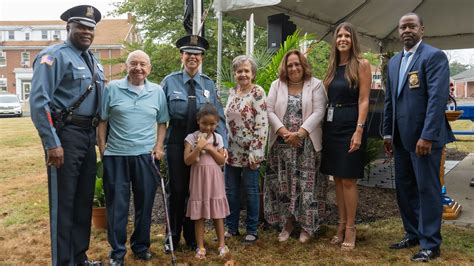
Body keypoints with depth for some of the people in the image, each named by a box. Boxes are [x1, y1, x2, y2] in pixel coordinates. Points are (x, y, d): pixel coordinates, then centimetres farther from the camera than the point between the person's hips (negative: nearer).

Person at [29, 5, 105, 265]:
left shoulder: (93, 61, 15)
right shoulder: (54, 55, -9)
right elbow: (38, 101, -18)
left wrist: (98, 136, 15)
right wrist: (52, 143, -22)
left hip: (89, 135, 8)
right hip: (65, 135, -8)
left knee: (84, 199, 16)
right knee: (63, 202, 1)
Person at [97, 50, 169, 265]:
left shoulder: (157, 91, 7)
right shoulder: (112, 88, 1)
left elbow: (162, 122, 12)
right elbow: (102, 120, 3)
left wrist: (159, 146, 1)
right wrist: (102, 147, -2)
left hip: (145, 155, 2)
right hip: (116, 155, -1)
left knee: (144, 203, 10)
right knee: (116, 205, 5)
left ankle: (141, 246, 28)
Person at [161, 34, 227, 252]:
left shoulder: (209, 84, 3)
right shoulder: (169, 82, -1)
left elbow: (218, 117, 0)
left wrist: (223, 144, -9)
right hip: (177, 141, -1)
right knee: (177, 190, 6)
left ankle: (192, 237, 28)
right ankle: (173, 236, 24)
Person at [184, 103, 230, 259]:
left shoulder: (218, 138, 3)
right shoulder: (191, 138, -5)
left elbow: (222, 161, 0)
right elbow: (187, 161, -11)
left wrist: (210, 149, -12)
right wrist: (198, 148, -21)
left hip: (214, 179, 2)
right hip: (199, 179, -2)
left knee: (218, 213, 7)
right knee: (199, 215, 4)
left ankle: (222, 244, 18)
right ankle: (200, 247, 14)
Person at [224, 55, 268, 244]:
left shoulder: (258, 92, -10)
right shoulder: (232, 92, 10)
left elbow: (262, 124, -15)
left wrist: (256, 152, -19)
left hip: (249, 151, -6)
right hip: (232, 151, 6)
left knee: (251, 190, 5)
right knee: (230, 190, 12)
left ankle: (252, 231, 19)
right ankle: (232, 227, 26)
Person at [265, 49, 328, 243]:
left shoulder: (316, 85, 2)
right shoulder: (277, 85, 10)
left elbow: (318, 112, -7)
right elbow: (270, 111, 1)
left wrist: (299, 133, -17)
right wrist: (284, 132, -12)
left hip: (307, 144, -2)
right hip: (282, 143, 2)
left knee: (306, 183, 1)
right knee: (283, 183, 6)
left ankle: (307, 225, 14)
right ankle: (287, 223, 19)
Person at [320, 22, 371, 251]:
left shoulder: (361, 64, -3)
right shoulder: (332, 66, 13)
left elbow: (364, 100, -10)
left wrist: (359, 131, -18)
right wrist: (324, 125, 6)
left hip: (349, 125, -6)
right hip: (331, 125, 6)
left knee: (348, 180, -3)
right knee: (337, 178, 10)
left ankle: (350, 229, 9)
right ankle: (341, 225, 21)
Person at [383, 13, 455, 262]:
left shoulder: (434, 56, -7)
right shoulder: (394, 61, 16)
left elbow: (438, 98, -16)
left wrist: (427, 136, -22)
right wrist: (388, 133, 12)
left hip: (424, 135, -7)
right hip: (401, 137, 7)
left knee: (427, 189, 1)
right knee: (404, 188, 13)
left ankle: (430, 244, 13)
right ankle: (412, 234, 27)